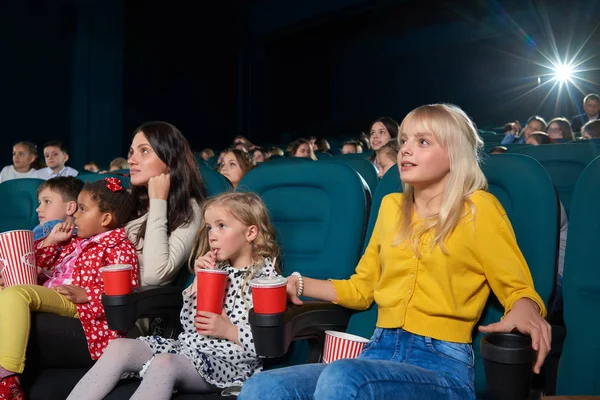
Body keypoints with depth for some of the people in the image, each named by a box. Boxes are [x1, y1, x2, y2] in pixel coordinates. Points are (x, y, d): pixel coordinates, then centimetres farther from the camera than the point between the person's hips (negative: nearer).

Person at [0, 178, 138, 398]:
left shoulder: (119, 248, -3)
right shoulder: (77, 242, 24)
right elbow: (39, 266, 31)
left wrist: (87, 295, -22)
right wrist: (51, 240, 18)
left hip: (76, 304, -10)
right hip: (48, 297, 10)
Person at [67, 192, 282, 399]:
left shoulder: (266, 276, -8)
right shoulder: (218, 270, 14)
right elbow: (188, 324, 11)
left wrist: (228, 330, -18)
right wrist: (199, 280, 0)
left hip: (228, 361, -8)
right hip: (188, 347, 8)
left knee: (163, 363, -33)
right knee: (118, 347, -7)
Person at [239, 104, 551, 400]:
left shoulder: (478, 209, 0)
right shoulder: (391, 206, 16)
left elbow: (519, 290, 1)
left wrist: (522, 312, -22)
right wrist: (298, 284, 14)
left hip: (442, 364, -4)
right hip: (379, 353, 5)